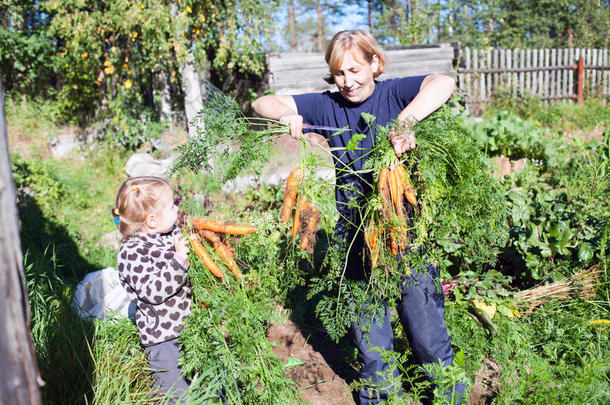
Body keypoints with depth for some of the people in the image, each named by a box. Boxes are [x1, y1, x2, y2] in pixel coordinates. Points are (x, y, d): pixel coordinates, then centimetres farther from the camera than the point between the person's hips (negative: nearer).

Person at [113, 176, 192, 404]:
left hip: (189, 324, 7)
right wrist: (179, 259, -36)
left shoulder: (172, 233, 1)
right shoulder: (132, 252, -20)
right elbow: (153, 291, -29)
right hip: (162, 335, -7)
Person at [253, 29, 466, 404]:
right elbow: (263, 104, 5)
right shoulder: (327, 105, 5)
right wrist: (285, 115, -18)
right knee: (366, 325, 16)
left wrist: (406, 121, -38)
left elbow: (443, 83, -22)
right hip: (355, 233, 3)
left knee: (423, 318, 5)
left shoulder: (394, 94, -3)